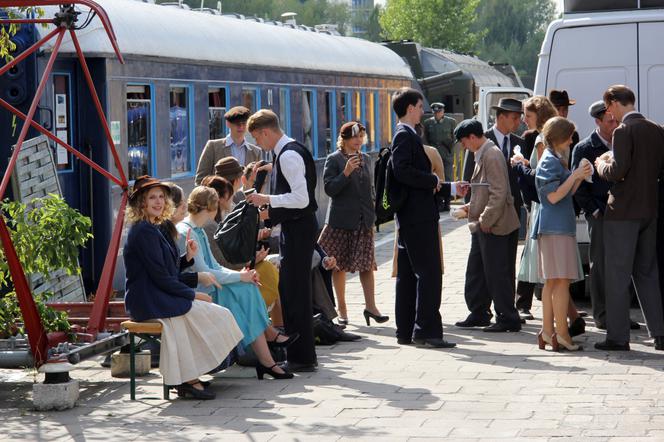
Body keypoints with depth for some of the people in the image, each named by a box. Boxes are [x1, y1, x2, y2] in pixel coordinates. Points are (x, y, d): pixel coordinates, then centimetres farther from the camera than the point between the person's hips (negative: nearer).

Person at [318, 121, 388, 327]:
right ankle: (341, 309, 12)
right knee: (340, 266, 3)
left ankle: (370, 306, 7)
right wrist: (346, 172, -23)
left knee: (367, 263, 2)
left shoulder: (365, 159, 13)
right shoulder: (334, 159, -5)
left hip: (364, 220, 5)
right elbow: (329, 188, -12)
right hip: (341, 220, -5)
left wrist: (371, 214, 15)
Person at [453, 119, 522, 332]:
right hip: (482, 226, 10)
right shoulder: (482, 155, 13)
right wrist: (472, 207, 14)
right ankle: (478, 314, 26)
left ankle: (508, 319, 4)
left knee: (497, 273, -4)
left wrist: (486, 220, -20)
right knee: (476, 272, 16)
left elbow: (499, 192, -22)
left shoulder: (492, 155, -17)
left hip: (493, 226, -10)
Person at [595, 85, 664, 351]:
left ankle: (618, 336, 2)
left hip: (623, 212, -7)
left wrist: (601, 165, -2)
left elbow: (618, 171, -21)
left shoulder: (624, 131, -14)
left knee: (617, 276, 0)